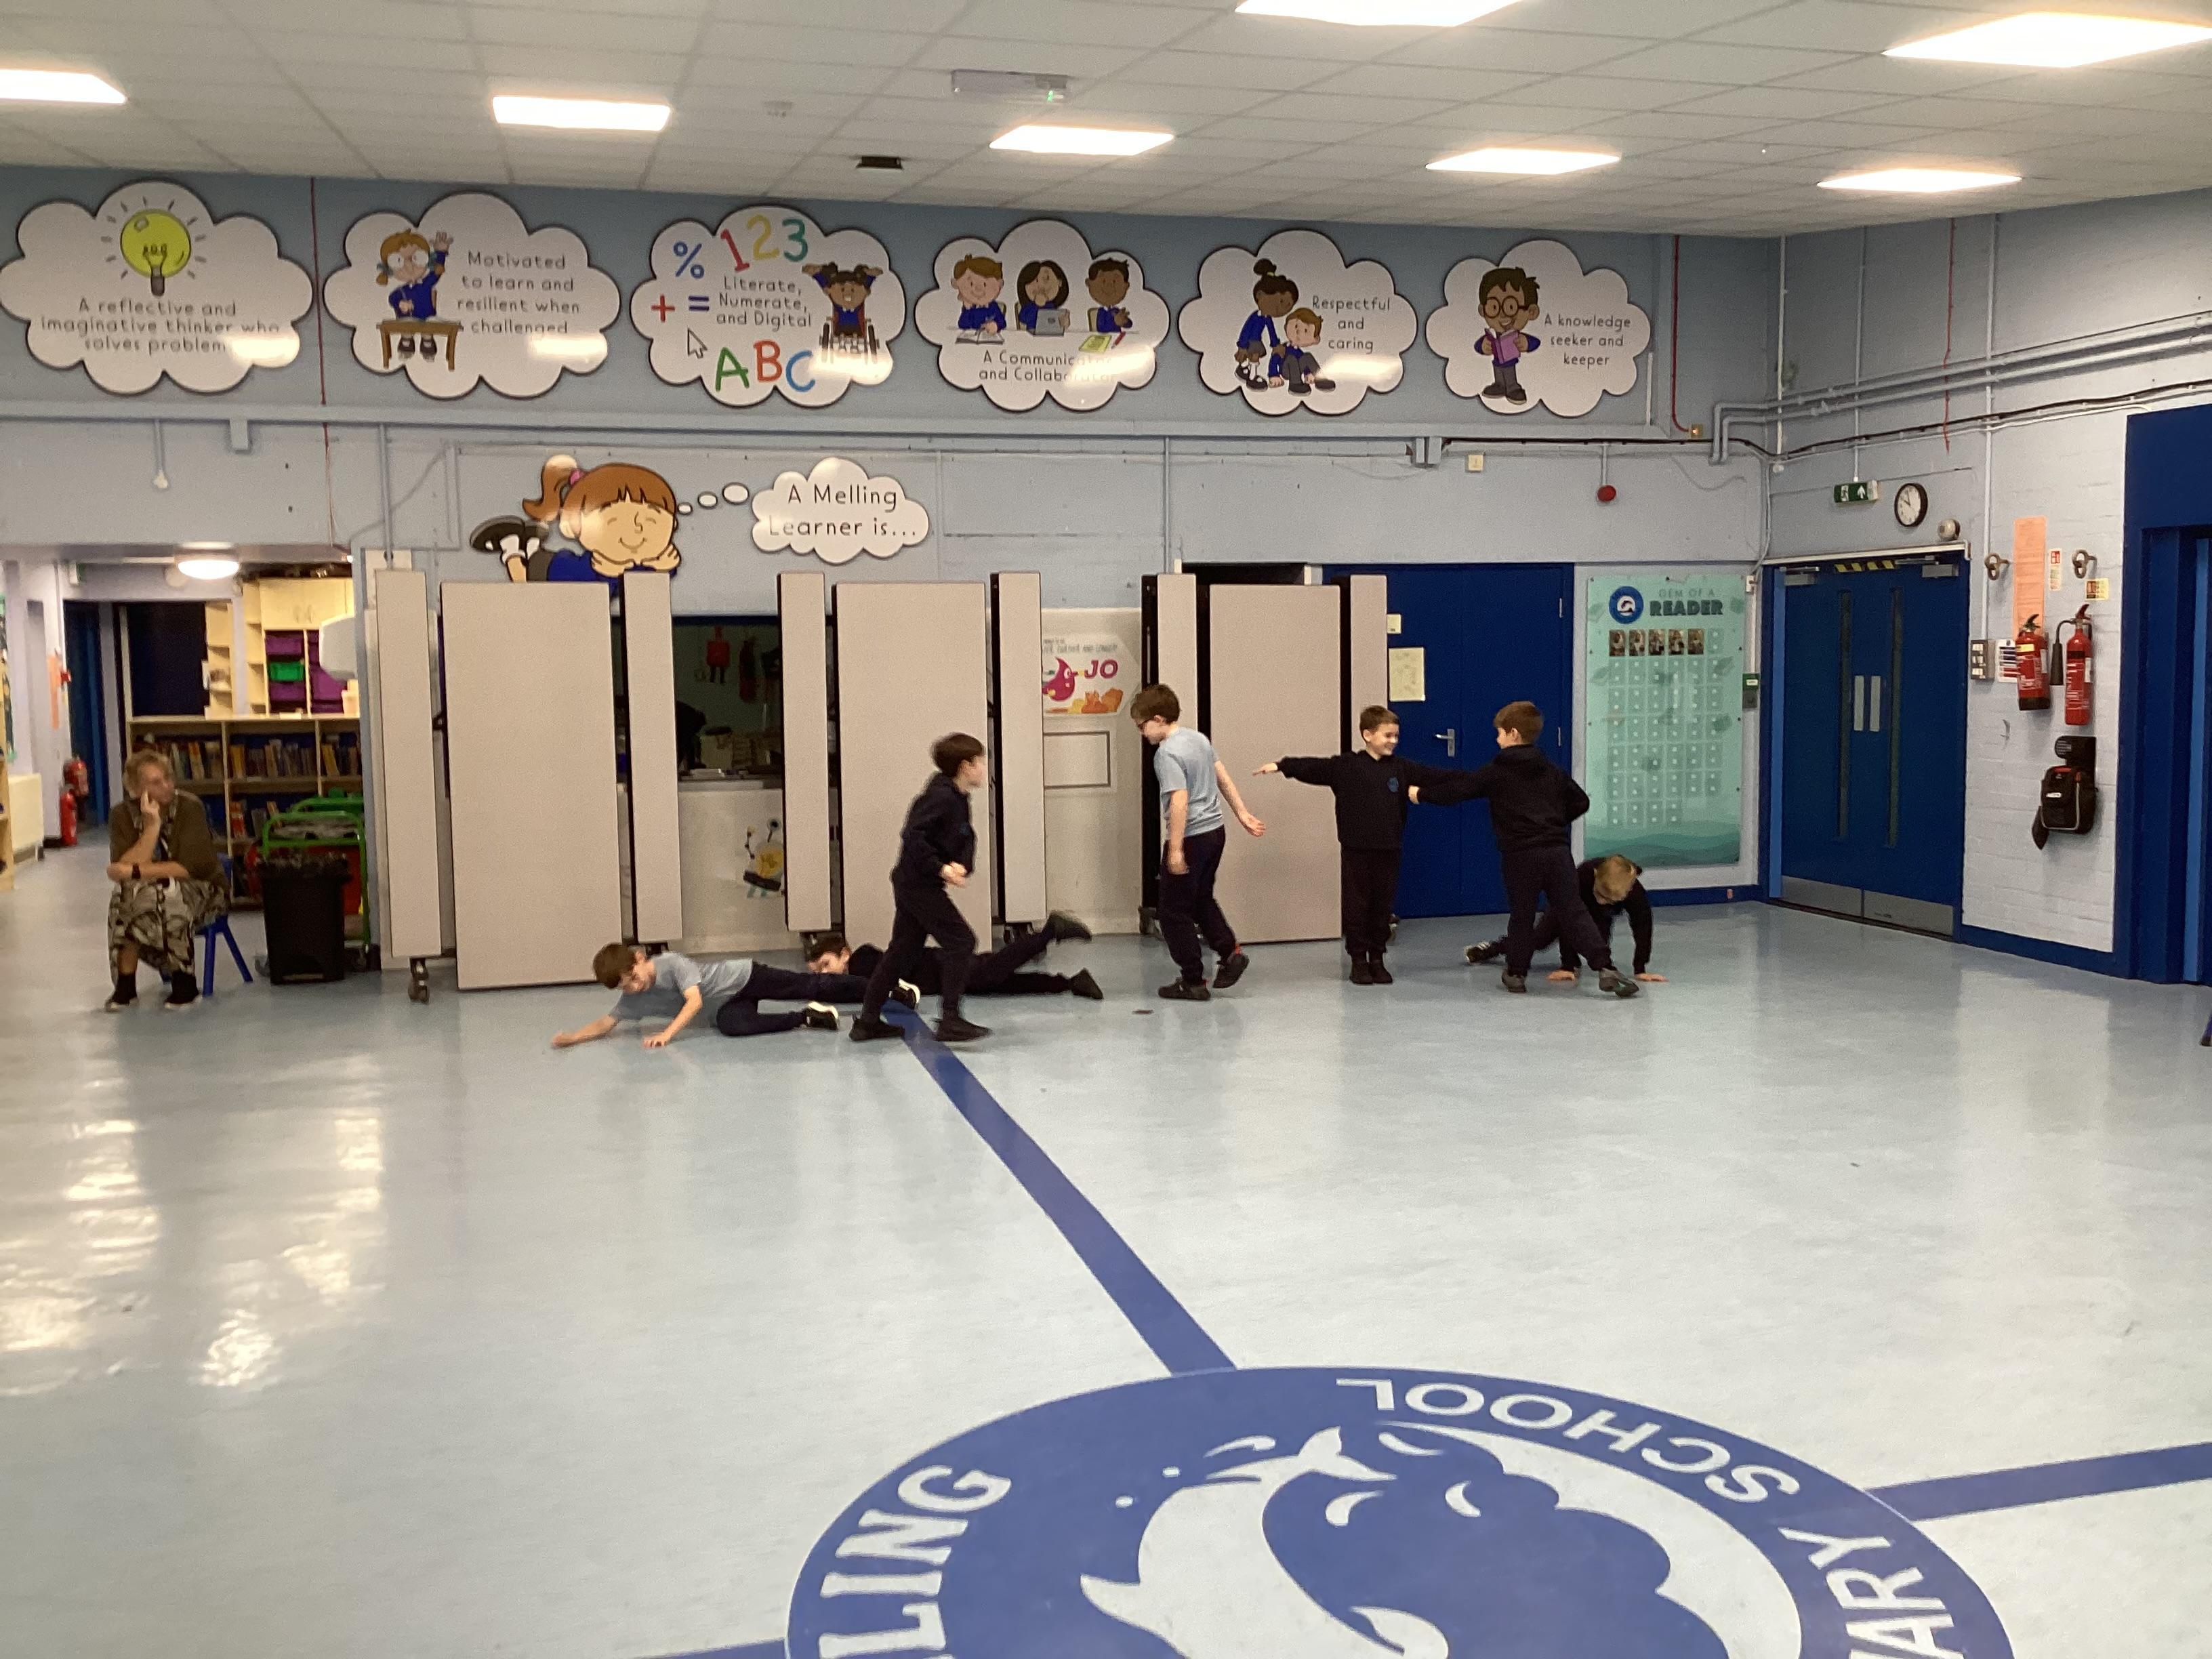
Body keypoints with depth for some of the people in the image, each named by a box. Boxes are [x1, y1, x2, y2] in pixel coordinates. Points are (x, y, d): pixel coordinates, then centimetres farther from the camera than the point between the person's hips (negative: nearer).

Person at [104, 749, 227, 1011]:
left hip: (200, 891, -3)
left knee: (168, 894, -35)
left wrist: (135, 872, -25)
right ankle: (125, 984, -19)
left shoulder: (189, 807, -13)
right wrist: (152, 825, -25)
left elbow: (191, 866, -20)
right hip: (146, 892, 3)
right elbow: (123, 869, -17)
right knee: (125, 896, -30)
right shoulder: (123, 815, -5)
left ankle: (185, 984, -21)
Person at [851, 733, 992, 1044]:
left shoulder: (958, 799, 13)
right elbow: (913, 835, -25)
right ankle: (949, 1020, -10)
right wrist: (942, 869, -25)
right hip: (920, 884, -10)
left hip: (912, 885, 10)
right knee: (960, 941, -9)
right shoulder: (941, 796, -17)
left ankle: (868, 1021, 20)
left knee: (903, 951, 14)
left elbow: (967, 839, 9)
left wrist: (961, 866, -12)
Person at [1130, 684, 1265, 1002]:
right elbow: (1223, 776, 14)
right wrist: (1243, 815, 19)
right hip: (1215, 832, 9)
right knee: (1201, 899, 26)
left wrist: (1176, 850, -24)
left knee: (1174, 912, 3)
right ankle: (1230, 953, 15)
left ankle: (1193, 982, 7)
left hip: (1190, 838, -9)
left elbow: (1179, 801, -25)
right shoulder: (1199, 738, 9)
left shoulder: (1166, 754, -19)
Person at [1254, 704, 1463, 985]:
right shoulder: (1345, 766, -4)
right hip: (1356, 848, -3)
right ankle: (1358, 960, 13)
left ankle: (1377, 959, 19)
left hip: (1388, 849, 3)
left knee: (1382, 904, 9)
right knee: (1357, 904, 3)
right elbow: (1312, 766, -10)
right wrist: (1281, 766, -20)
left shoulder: (1401, 767, 6)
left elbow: (1434, 776, 6)